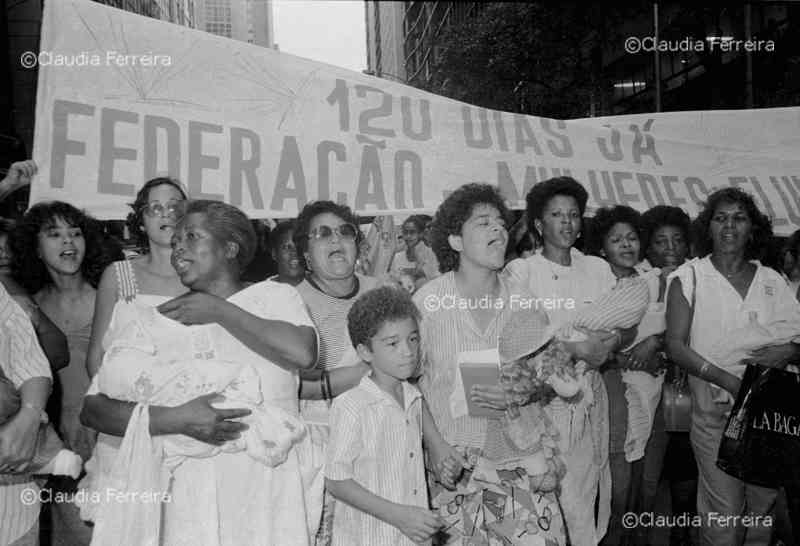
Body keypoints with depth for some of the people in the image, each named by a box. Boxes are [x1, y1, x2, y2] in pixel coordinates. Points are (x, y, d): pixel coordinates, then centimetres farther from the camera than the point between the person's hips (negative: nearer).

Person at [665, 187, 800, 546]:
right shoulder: (689, 277, 0)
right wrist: (730, 381, -17)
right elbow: (676, 346, -7)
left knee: (762, 506, 11)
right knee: (723, 514, -3)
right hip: (715, 411, -3)